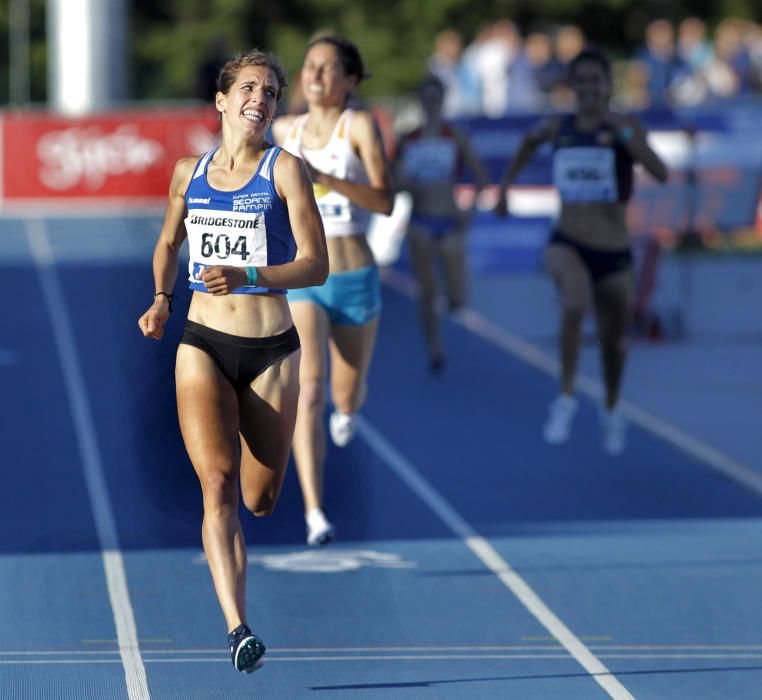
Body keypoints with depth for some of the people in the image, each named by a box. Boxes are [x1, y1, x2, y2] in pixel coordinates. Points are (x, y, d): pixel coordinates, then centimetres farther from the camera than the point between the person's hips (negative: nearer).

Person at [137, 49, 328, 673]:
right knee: (218, 485, -17)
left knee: (260, 501, 9)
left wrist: (248, 277, -23)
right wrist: (162, 299, 7)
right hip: (203, 346, 1)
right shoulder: (189, 172, 7)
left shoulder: (285, 170, -3)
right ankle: (237, 627, -24)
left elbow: (317, 265, -9)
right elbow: (168, 243, 25)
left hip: (270, 351, -1)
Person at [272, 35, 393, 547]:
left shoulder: (360, 125, -7)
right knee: (308, 391, -18)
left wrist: (325, 178, -28)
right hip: (300, 279, 1)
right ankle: (315, 514, -24)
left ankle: (348, 408, 57)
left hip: (355, 279, -1)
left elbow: (385, 201, -19)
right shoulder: (286, 129, 5)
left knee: (346, 395, 16)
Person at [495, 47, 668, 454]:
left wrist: (622, 131, -30)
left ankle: (611, 409, 46)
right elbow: (530, 141, 26)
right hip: (567, 245, 0)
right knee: (575, 303, -33)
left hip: (615, 254, 0)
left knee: (614, 340, 15)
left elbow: (660, 173, -24)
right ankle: (566, 398, -22)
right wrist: (506, 183, 25)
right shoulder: (557, 128, 1)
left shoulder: (626, 128, -7)